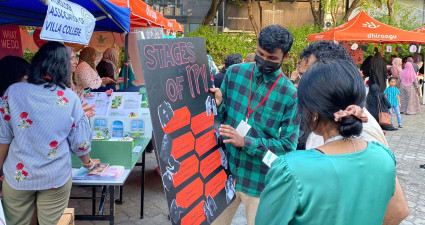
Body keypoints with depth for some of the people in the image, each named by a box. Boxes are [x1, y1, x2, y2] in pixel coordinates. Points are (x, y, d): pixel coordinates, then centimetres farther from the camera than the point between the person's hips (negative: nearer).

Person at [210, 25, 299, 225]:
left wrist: (245, 142, -22)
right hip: (224, 172, 3)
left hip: (260, 179, -2)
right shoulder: (235, 72, -3)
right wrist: (218, 105, -18)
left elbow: (288, 145, -12)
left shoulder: (290, 94, -11)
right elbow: (222, 116, 5)